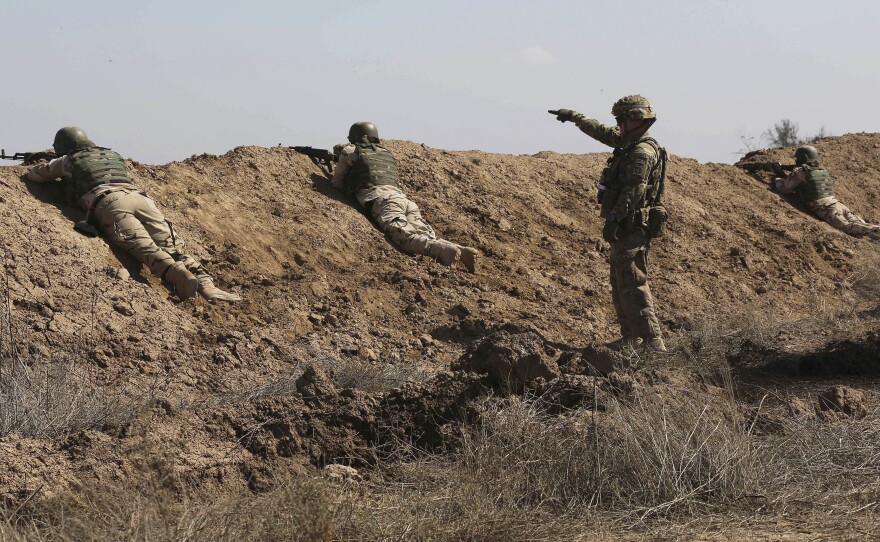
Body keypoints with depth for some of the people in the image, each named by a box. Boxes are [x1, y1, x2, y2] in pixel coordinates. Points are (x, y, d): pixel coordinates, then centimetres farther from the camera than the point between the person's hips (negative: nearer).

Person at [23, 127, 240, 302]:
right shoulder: (113, 155, 39)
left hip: (109, 203, -4)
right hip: (139, 196, 4)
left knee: (145, 248, -24)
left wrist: (52, 168, 60)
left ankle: (179, 275, -51)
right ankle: (207, 286, -33)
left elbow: (32, 174, 38)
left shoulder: (68, 161, 26)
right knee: (171, 246, -10)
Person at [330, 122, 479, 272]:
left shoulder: (351, 151, 20)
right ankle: (462, 251, -39)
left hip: (381, 199, -6)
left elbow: (337, 183, 27)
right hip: (402, 196, 6)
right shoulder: (387, 153, 36)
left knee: (404, 236, -28)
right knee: (427, 237, -12)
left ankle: (446, 251, -53)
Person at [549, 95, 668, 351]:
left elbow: (633, 191, -24)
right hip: (625, 227, 11)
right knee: (619, 283, 16)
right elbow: (601, 131, 29)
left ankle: (653, 342, -17)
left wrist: (614, 219, -25)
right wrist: (573, 116, 36)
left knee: (633, 285, -14)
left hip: (632, 227, -11)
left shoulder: (643, 152, -17)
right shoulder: (628, 143, 14)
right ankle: (630, 337, 21)